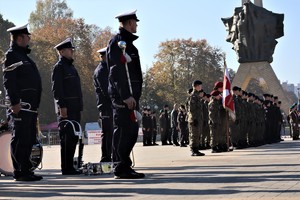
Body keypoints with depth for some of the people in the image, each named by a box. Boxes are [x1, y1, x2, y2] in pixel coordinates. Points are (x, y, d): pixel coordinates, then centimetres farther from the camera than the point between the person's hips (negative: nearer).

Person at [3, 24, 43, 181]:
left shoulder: (23, 55, 23)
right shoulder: (11, 55, -6)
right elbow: (8, 81, -15)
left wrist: (35, 105, 23)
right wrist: (14, 102, -23)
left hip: (30, 105, 10)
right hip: (21, 105, -10)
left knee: (29, 139, 12)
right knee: (20, 139, -8)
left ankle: (26, 170, 18)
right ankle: (20, 172, -6)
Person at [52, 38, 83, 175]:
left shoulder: (71, 67, 22)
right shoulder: (59, 67, -6)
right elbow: (56, 89, -14)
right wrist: (62, 106, -21)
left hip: (75, 109, 9)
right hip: (66, 109, -9)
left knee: (73, 138, 10)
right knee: (67, 139, -8)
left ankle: (70, 166, 15)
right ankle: (66, 168, -6)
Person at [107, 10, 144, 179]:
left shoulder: (125, 41, 23)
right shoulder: (120, 42, -10)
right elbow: (119, 71, -19)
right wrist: (126, 95, -24)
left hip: (130, 94, 11)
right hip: (124, 95, -11)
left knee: (131, 130, 12)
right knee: (125, 130, -9)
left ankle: (123, 167, 17)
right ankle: (123, 168, -7)